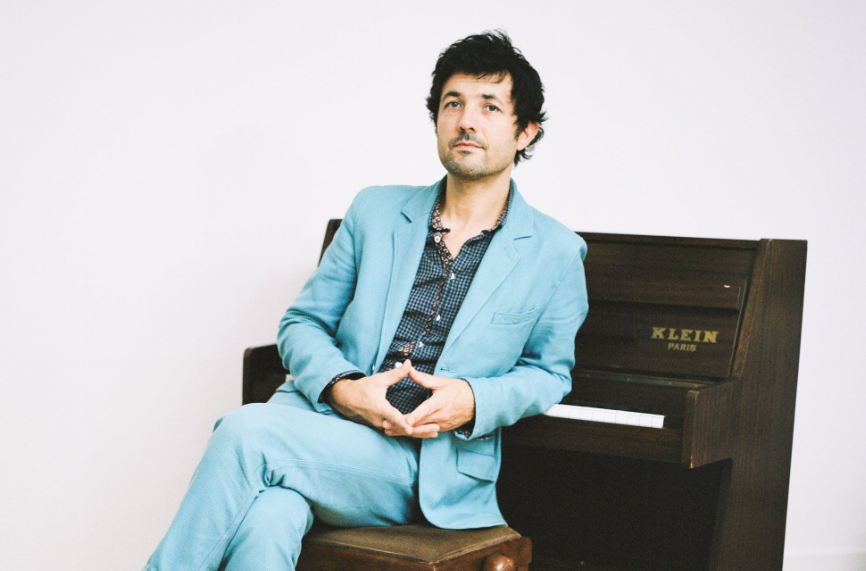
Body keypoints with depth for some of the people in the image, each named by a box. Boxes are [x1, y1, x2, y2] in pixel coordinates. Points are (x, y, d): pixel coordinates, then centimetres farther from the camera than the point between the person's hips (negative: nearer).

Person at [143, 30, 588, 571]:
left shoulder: (555, 252, 7)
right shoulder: (376, 212, 14)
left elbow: (550, 372, 15)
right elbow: (303, 323, 15)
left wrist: (474, 403, -7)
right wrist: (339, 386, -8)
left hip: (428, 465, -2)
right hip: (322, 416, 3)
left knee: (246, 432, -30)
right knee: (266, 523, -35)